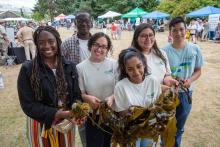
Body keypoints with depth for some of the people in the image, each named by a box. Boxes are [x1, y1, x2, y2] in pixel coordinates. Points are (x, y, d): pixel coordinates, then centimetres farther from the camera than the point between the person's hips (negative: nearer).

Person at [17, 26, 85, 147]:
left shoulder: (69, 66, -3)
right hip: (42, 124, -2)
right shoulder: (27, 69, -13)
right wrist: (60, 113, -25)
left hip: (66, 123, 3)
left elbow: (76, 94, -1)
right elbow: (28, 105, -15)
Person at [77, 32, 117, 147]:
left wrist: (112, 97, -22)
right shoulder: (81, 67, -10)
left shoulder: (114, 65, -6)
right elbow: (79, 93, -5)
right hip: (93, 116, -1)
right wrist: (87, 98, -26)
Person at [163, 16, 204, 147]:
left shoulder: (195, 49, -7)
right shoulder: (165, 51, -13)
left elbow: (198, 70, 1)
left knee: (179, 128, 22)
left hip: (186, 93, 2)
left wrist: (190, 80, -18)